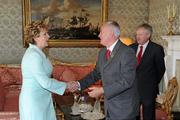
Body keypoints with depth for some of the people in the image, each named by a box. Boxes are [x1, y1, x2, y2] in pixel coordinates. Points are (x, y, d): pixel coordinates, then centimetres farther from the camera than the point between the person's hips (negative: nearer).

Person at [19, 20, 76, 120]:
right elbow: (45, 82, -25)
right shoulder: (33, 55, -22)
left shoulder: (38, 53, 8)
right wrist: (66, 85, -15)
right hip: (33, 100, -9)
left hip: (42, 99, 9)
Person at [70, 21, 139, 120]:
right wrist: (79, 84, 2)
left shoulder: (127, 52, -18)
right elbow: (96, 73, 13)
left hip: (124, 108, -6)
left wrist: (102, 90, -24)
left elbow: (126, 81, -24)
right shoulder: (102, 52, 6)